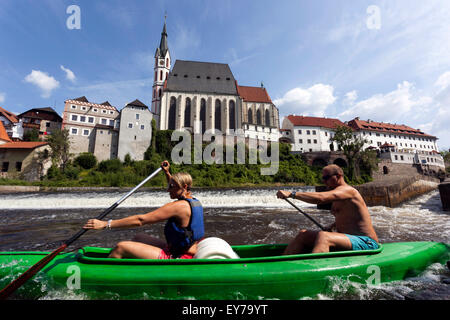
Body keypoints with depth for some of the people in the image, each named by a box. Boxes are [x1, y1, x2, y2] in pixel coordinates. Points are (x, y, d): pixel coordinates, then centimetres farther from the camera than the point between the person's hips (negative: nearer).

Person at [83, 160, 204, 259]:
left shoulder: (178, 206, -22)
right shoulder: (194, 202, 5)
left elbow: (140, 220, -23)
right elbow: (176, 190, 30)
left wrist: (106, 224, -18)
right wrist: (167, 173, 33)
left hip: (176, 258, -10)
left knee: (121, 247, -11)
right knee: (138, 239, 21)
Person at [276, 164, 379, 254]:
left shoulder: (347, 190, -13)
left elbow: (321, 198, -31)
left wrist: (292, 194, -32)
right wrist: (332, 227, 15)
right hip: (348, 240, 9)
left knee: (323, 237, -36)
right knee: (303, 234, -4)